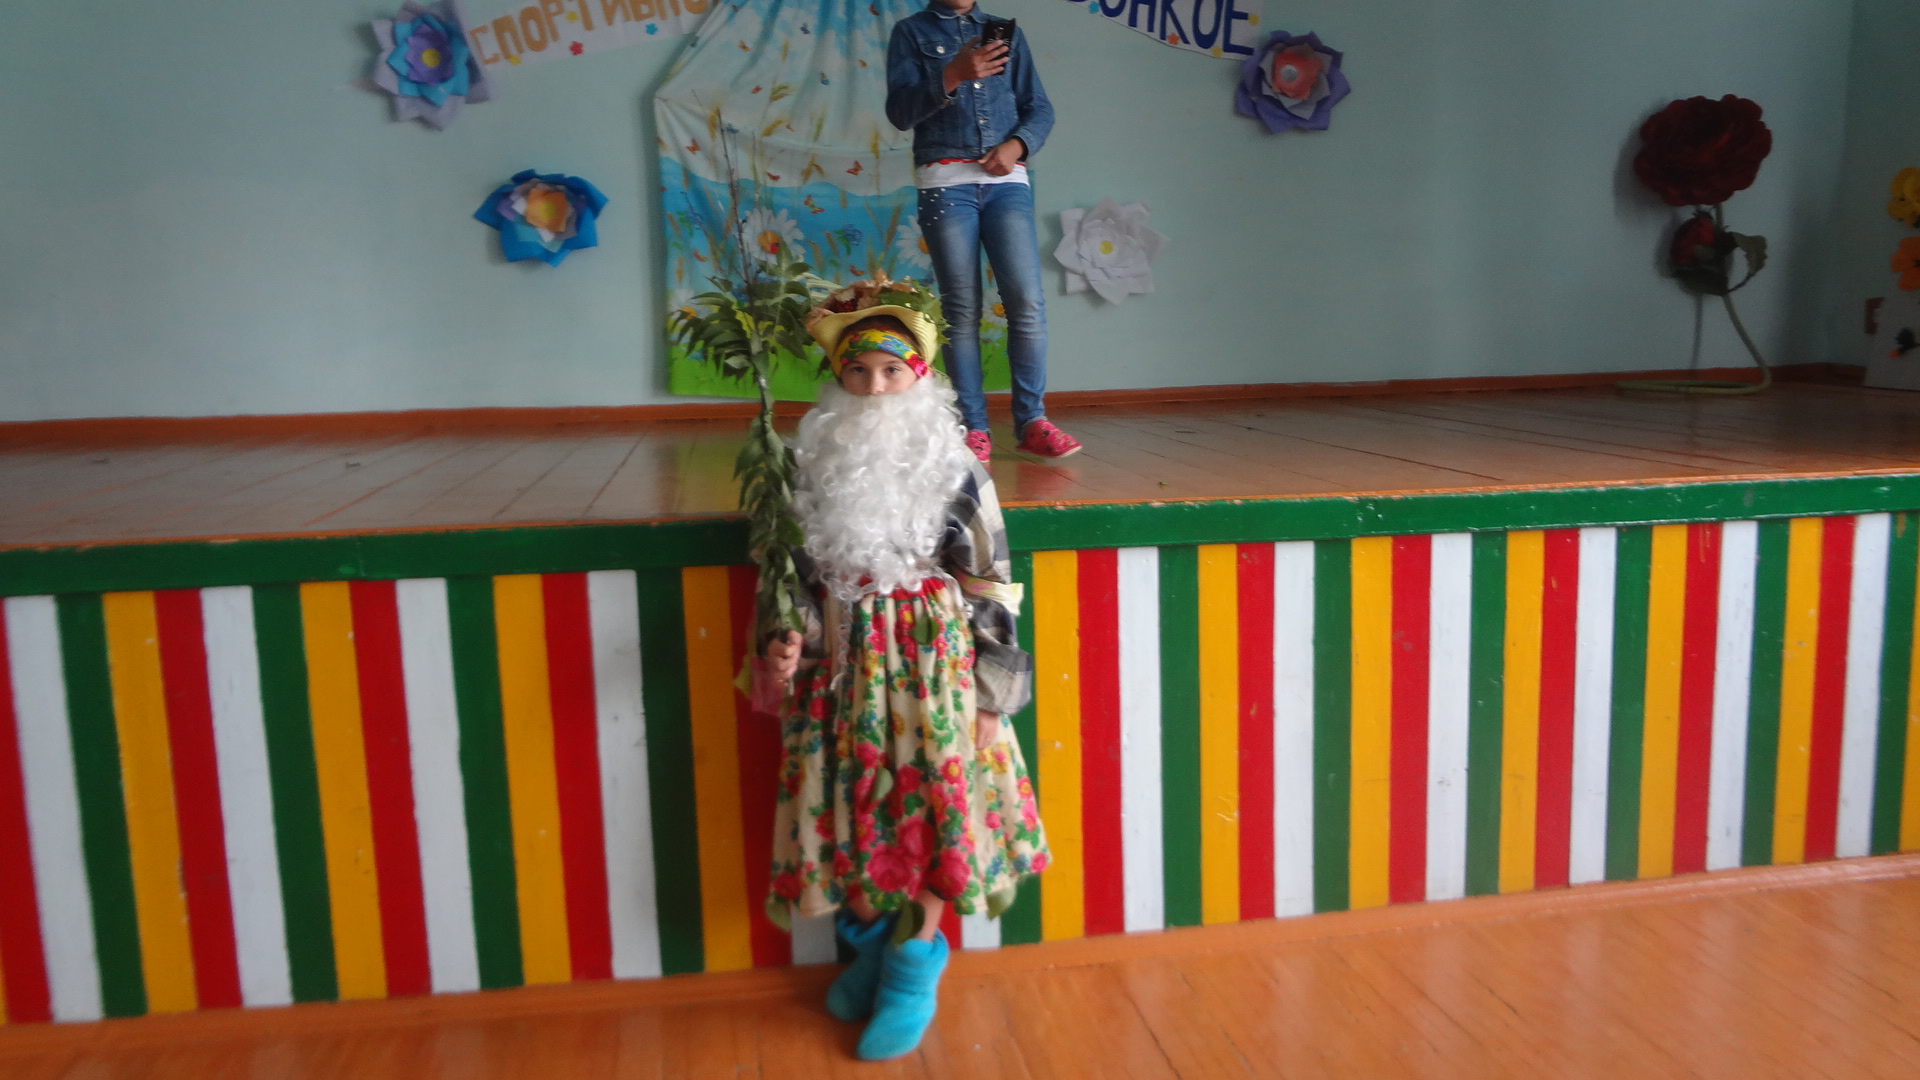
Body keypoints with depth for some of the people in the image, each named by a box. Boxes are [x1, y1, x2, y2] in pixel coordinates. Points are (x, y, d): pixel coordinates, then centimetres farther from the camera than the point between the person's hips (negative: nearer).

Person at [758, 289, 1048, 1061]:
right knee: (849, 805, 8)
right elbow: (800, 576, 9)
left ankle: (914, 960, 19)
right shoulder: (816, 468, 1)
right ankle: (871, 939, 32)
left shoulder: (956, 472, -7)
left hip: (933, 661, -3)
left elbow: (991, 590, -4)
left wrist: (990, 692, -5)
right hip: (843, 667, 3)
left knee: (931, 804, 0)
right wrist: (784, 644, -8)